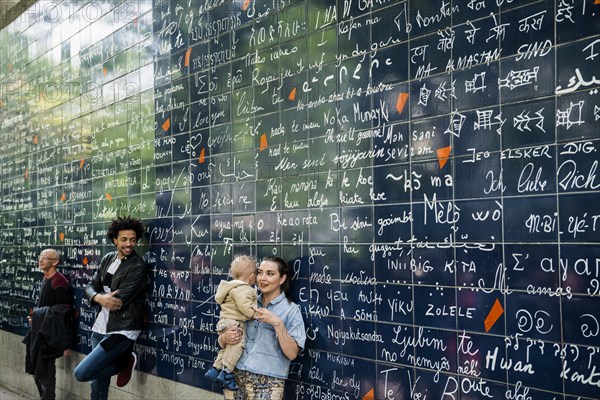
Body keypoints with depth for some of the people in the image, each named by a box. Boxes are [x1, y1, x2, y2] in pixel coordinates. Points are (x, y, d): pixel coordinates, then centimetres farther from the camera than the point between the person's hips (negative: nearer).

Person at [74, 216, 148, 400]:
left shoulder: (138, 266, -14)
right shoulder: (108, 259, 8)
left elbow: (119, 300, -19)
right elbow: (90, 287, 4)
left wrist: (100, 297, -1)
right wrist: (100, 298, -17)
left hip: (121, 330, -7)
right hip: (101, 327, 7)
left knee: (82, 373, -14)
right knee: (98, 385, 14)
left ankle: (124, 362, 6)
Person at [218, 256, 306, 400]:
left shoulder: (291, 310, -3)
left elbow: (292, 353, -11)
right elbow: (222, 340, 13)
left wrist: (277, 323, -20)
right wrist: (225, 338, -9)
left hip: (267, 383, -3)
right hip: (234, 375, 4)